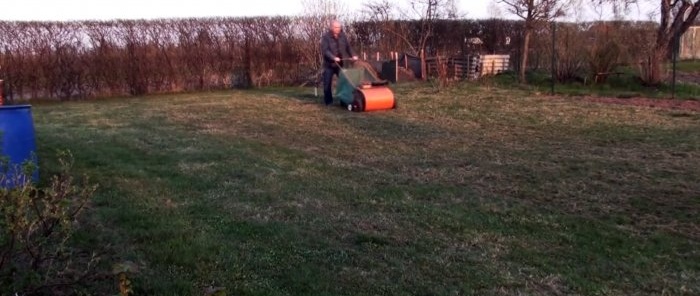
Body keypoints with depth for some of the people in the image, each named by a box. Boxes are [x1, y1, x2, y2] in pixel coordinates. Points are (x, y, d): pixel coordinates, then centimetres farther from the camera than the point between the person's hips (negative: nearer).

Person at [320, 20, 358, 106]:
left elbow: (348, 47, 9)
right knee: (327, 84, 1)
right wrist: (333, 58, -32)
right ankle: (328, 101, 13)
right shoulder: (326, 37, -8)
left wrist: (353, 55, -9)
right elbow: (325, 50, -18)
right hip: (329, 64, -3)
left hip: (341, 64, 3)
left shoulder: (343, 35, 6)